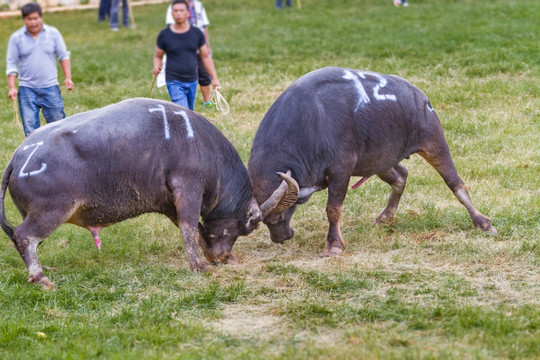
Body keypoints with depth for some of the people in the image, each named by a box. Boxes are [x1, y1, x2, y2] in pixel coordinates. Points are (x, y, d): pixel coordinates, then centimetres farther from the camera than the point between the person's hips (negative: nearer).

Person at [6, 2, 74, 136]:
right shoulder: (16, 38, 2)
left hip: (50, 87, 0)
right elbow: (11, 64, 5)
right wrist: (12, 87, -4)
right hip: (27, 89, 0)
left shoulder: (53, 33, 4)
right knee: (30, 130, -4)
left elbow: (63, 56, 10)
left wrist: (68, 78, -1)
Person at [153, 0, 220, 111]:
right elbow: (158, 57, 8)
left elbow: (206, 57, 10)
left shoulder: (197, 33, 3)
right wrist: (156, 68, -14)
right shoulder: (164, 35, -3)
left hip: (192, 81, 4)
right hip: (174, 82, -4)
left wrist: (214, 78, 5)